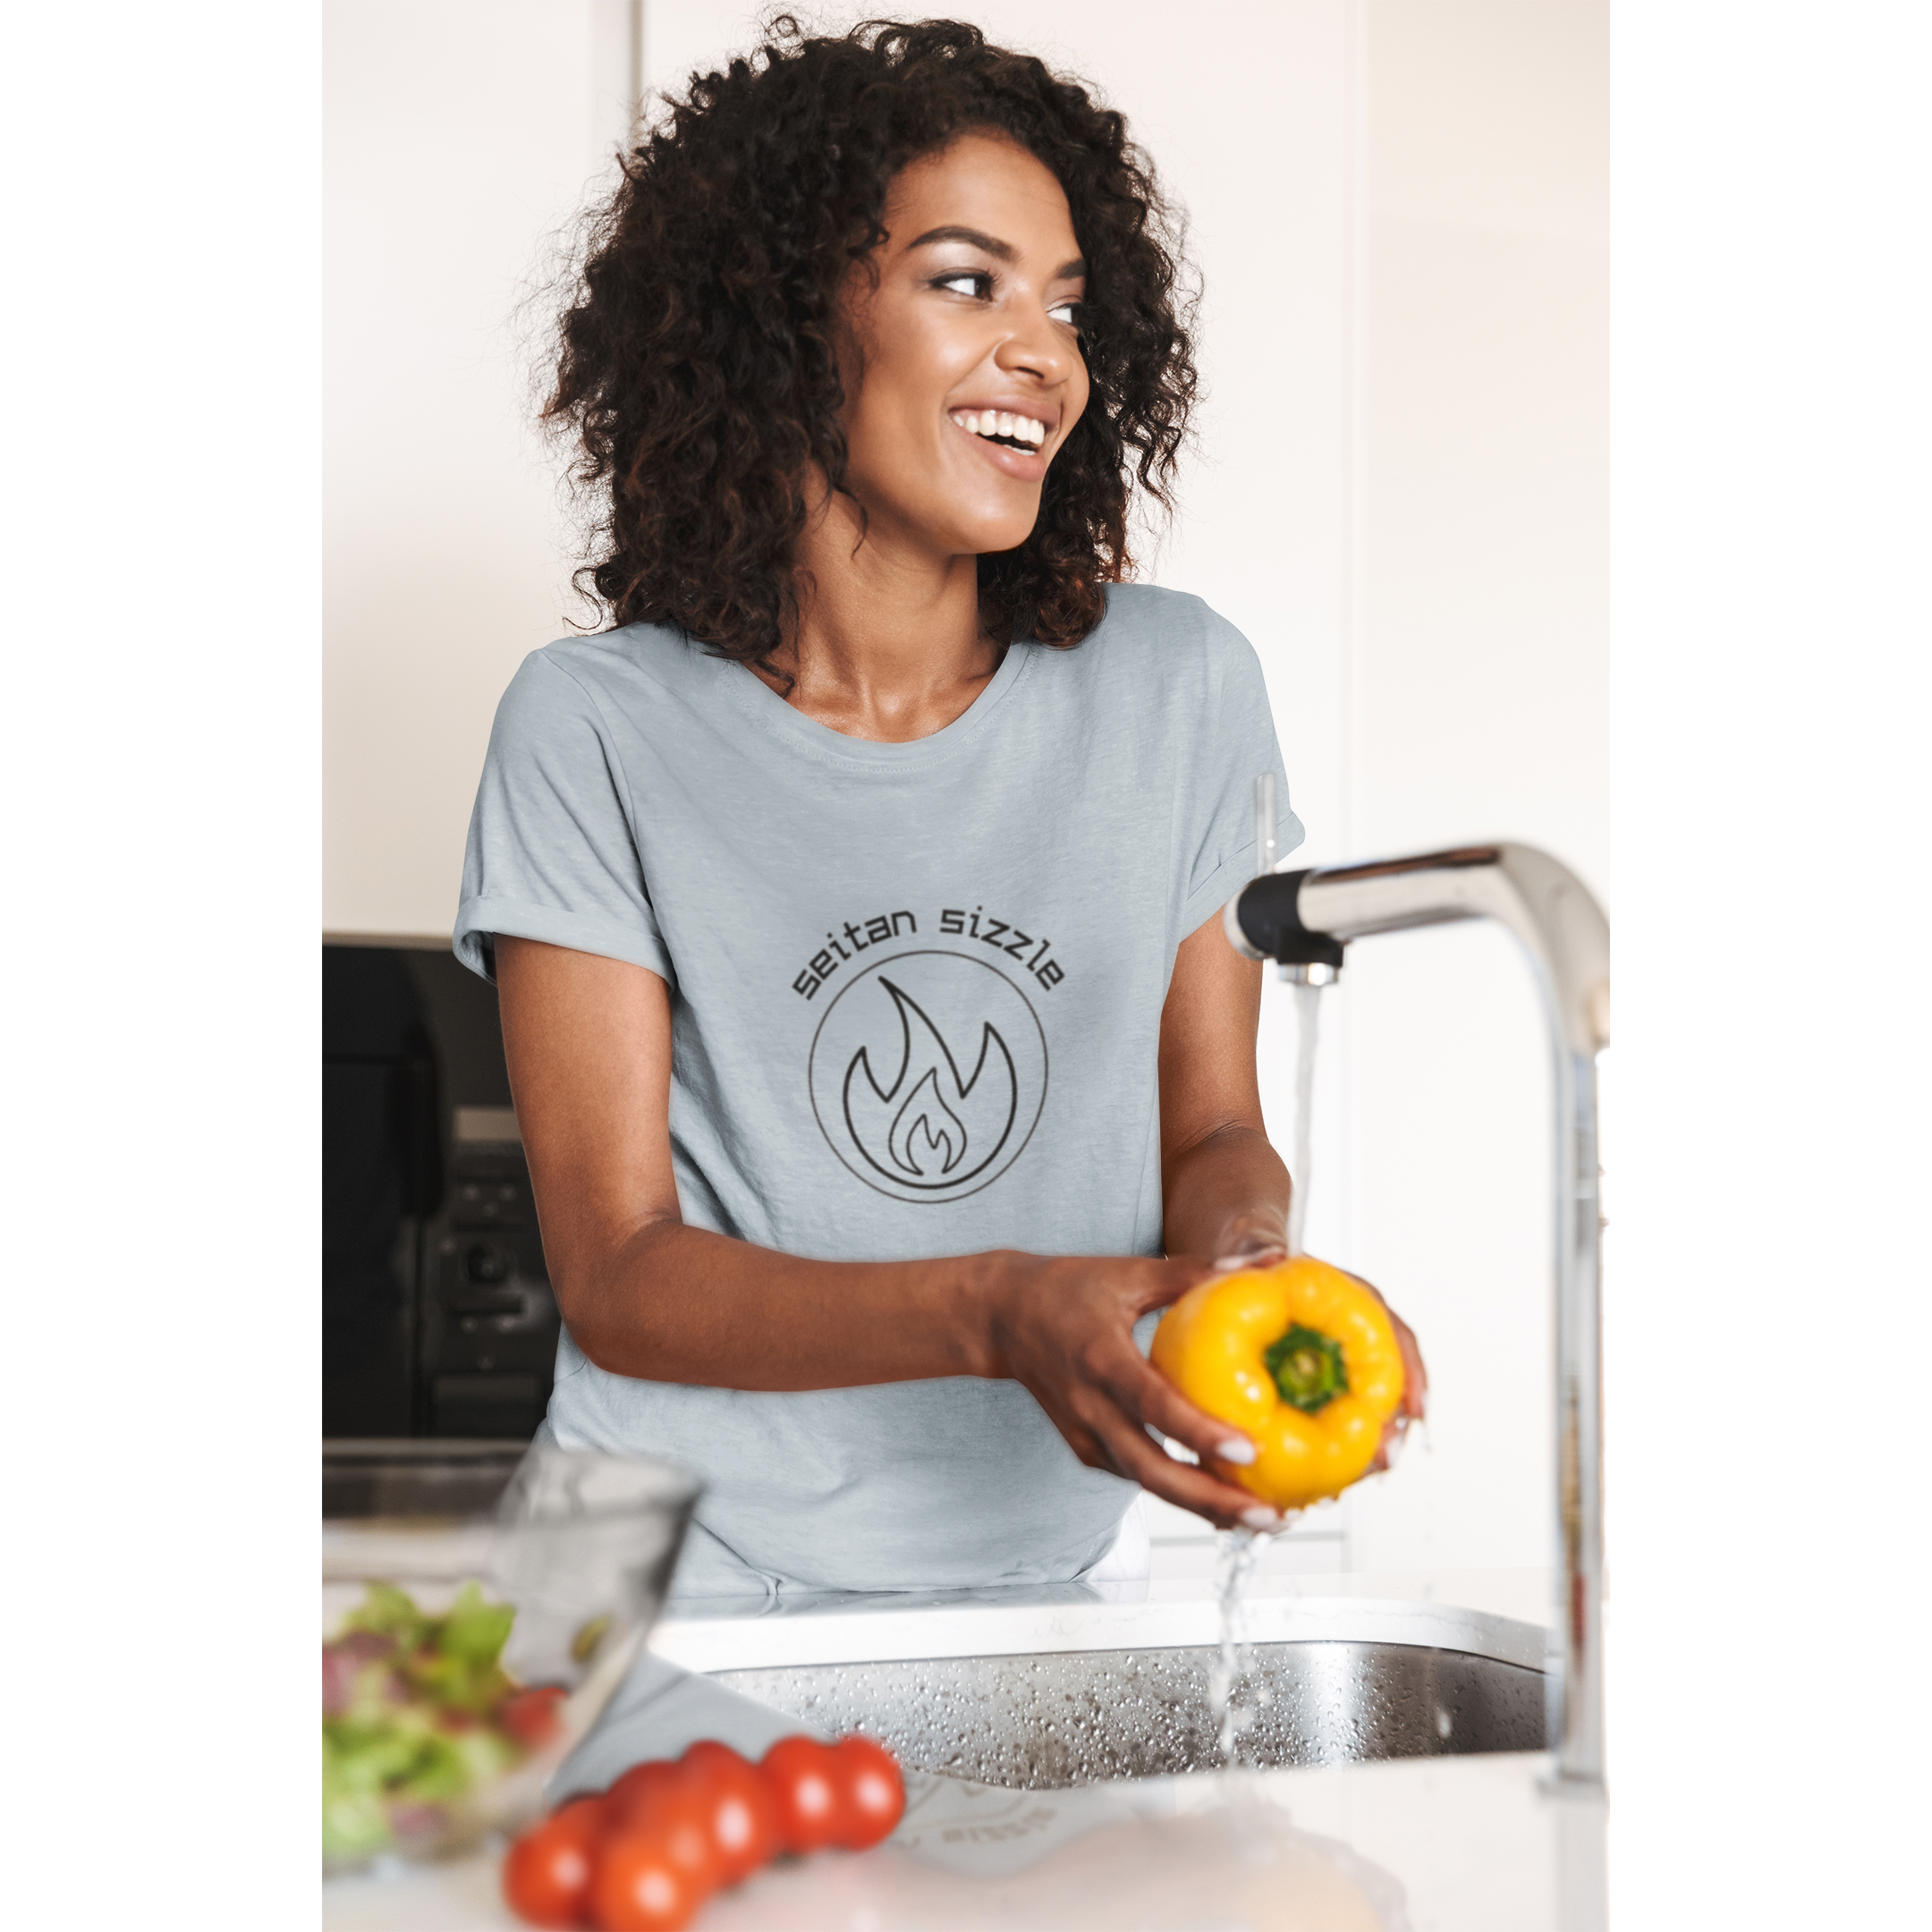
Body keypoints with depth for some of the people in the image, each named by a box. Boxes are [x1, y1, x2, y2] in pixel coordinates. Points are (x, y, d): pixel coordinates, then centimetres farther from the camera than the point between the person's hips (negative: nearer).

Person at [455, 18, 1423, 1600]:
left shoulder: (1178, 689, 0)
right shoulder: (595, 732, -8)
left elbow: (1211, 1128, 9)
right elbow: (615, 1275, -11)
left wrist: (1240, 1248, -15)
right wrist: (997, 1317, -26)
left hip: (1054, 1563, 4)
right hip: (698, 1578, -4)